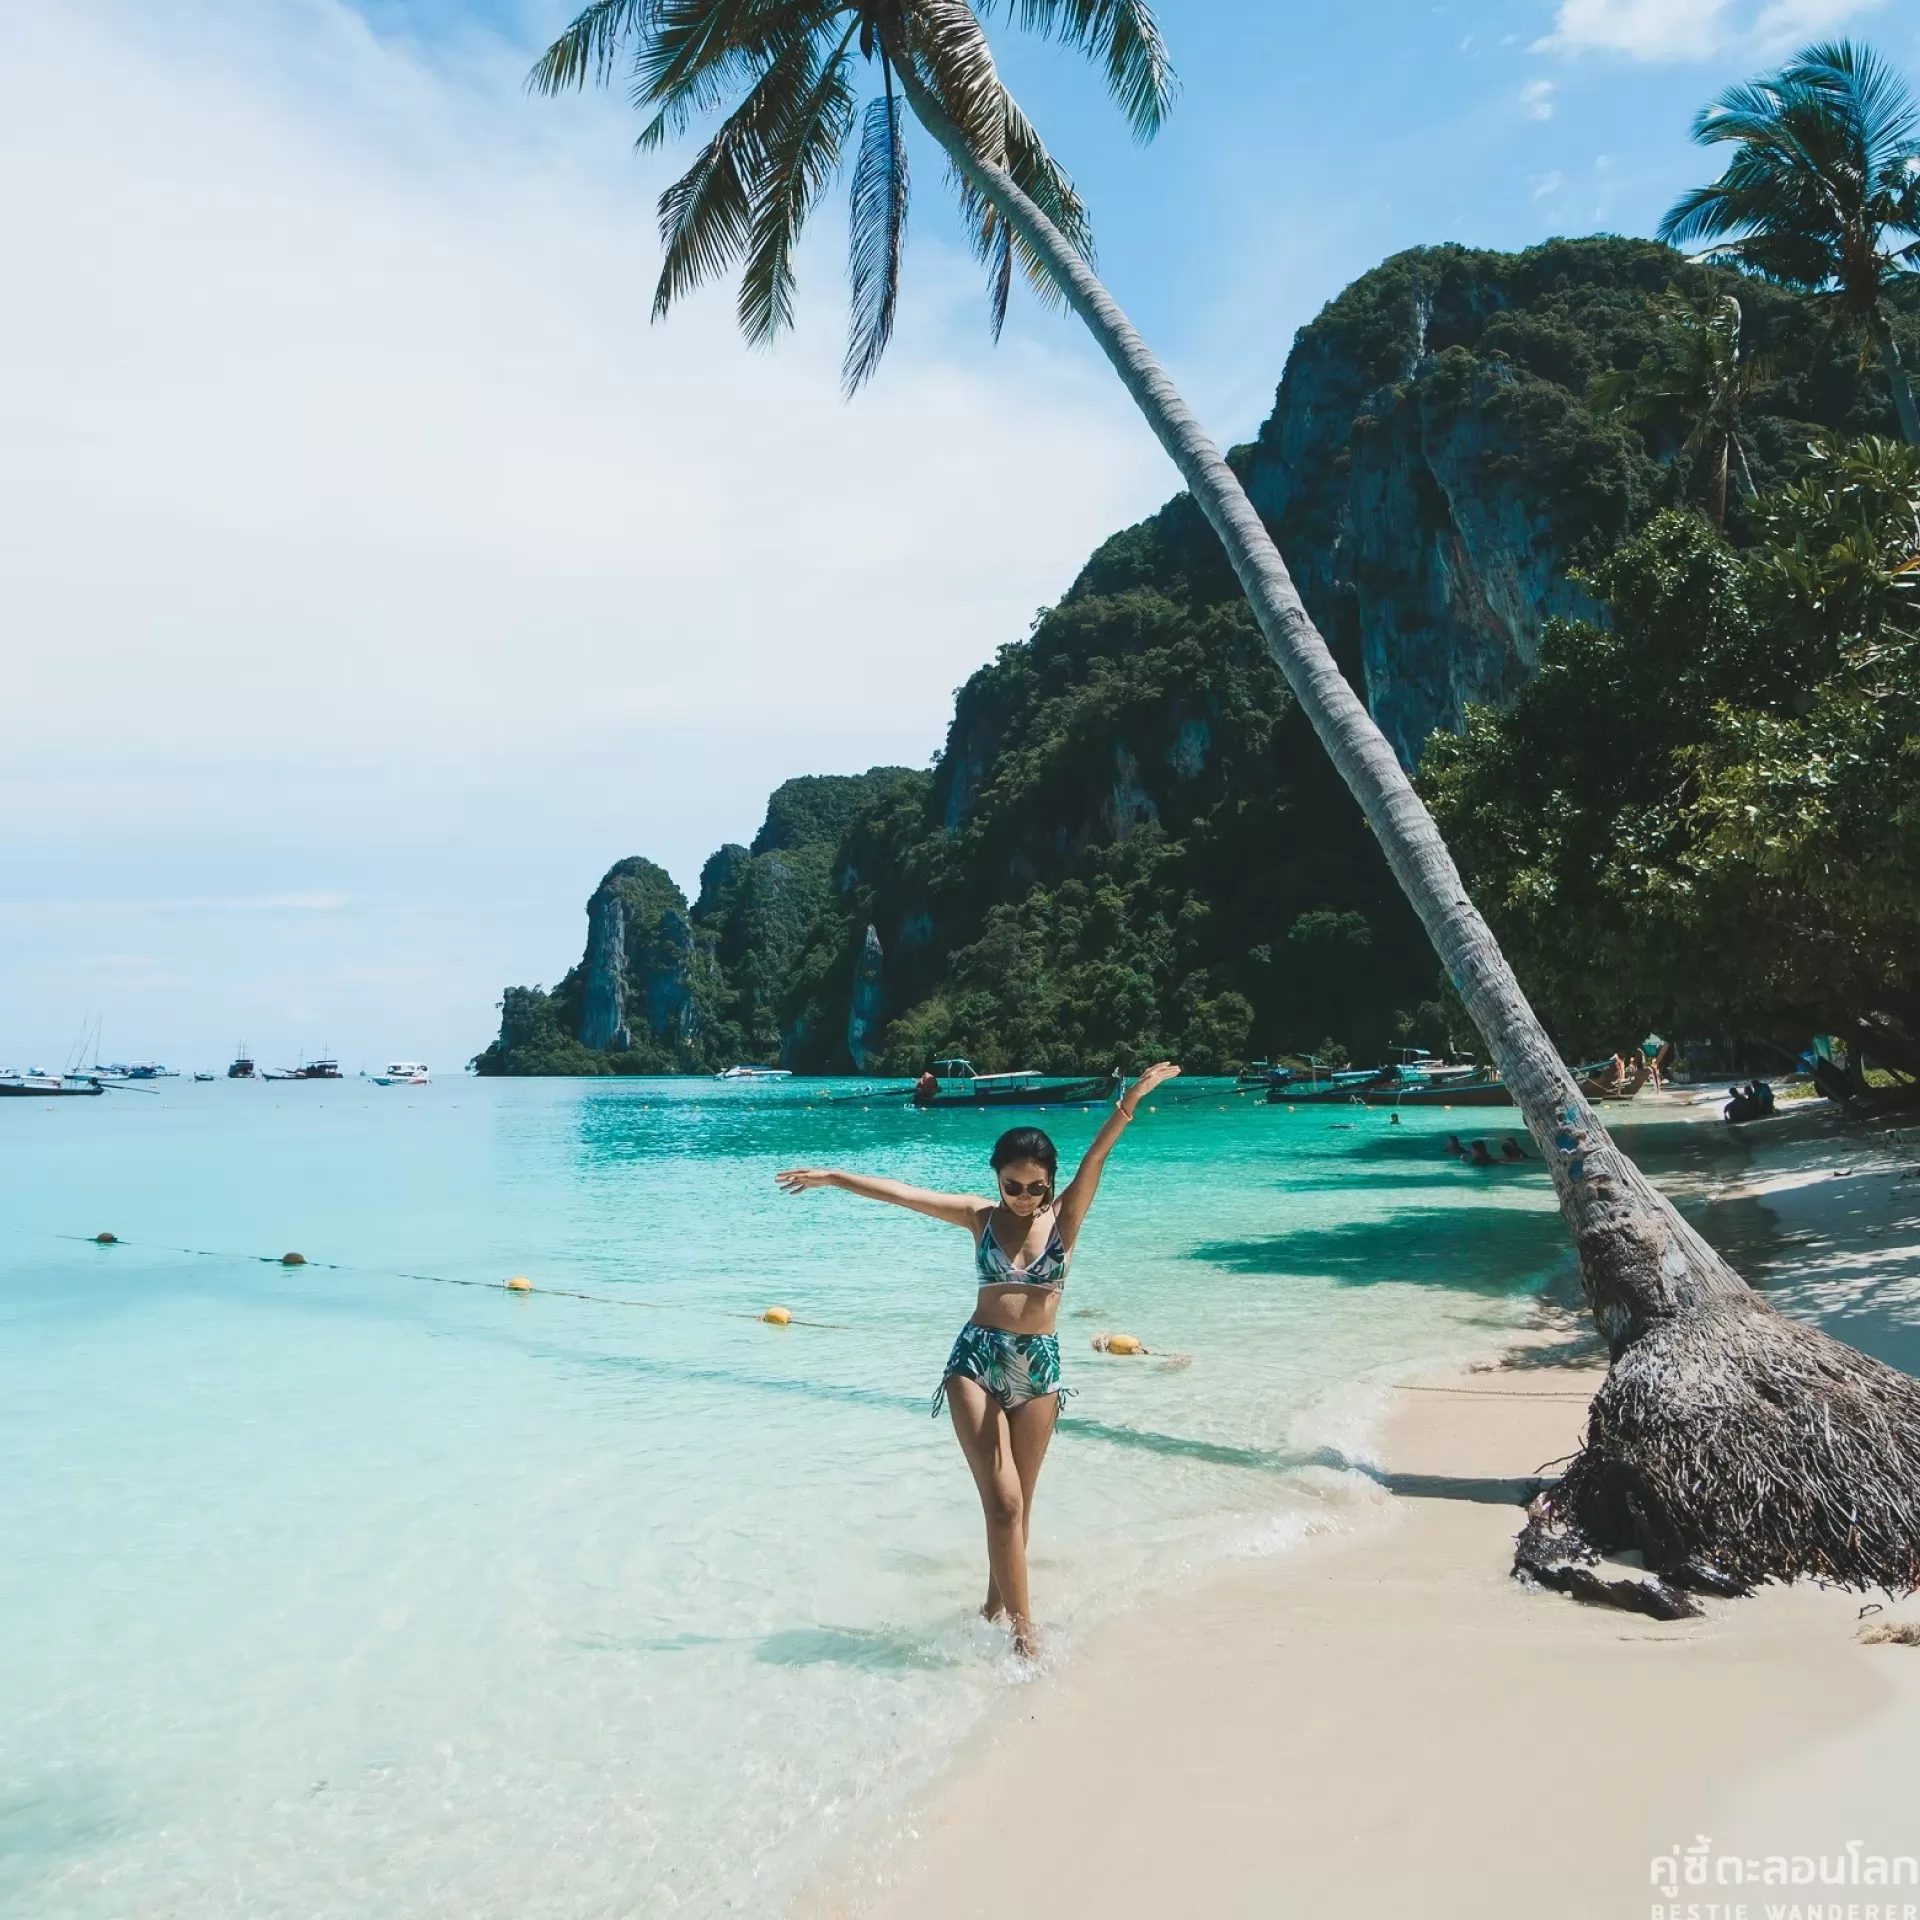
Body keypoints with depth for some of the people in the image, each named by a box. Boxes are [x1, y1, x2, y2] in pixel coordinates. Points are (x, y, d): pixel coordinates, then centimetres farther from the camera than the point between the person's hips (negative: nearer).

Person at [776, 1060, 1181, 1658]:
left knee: (1016, 1504, 11)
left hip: (1039, 1367, 1)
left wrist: (1125, 1108, -35)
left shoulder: (1065, 1217, -2)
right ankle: (1023, 1628, 0)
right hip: (977, 1361, -1)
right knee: (1003, 1502, -8)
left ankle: (996, 1604, 31)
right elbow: (899, 1193, -1)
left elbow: (1095, 1158, -19)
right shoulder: (980, 1215, 1)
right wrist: (832, 1176, -1)